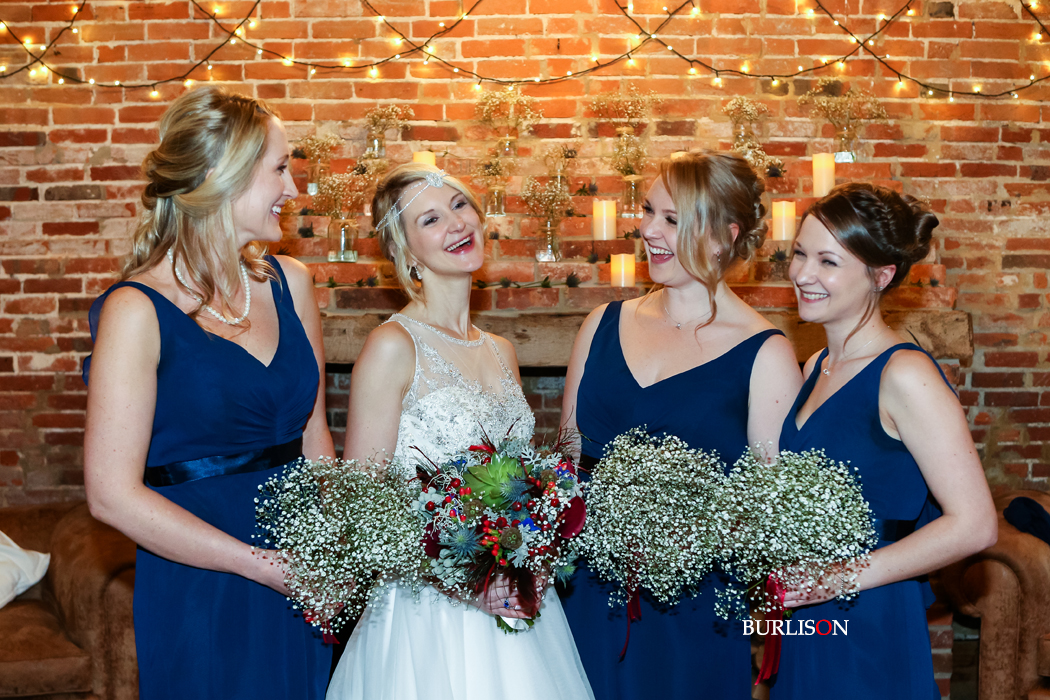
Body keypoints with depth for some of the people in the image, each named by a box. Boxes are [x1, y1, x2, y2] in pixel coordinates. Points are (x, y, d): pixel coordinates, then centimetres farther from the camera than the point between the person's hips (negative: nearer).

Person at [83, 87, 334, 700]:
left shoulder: (290, 283, 3)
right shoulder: (138, 310, -15)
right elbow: (113, 493, -17)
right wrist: (266, 565, -18)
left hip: (303, 580, 5)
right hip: (198, 590, -5)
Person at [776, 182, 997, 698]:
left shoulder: (904, 375, -16)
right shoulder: (817, 369, 7)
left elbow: (973, 524, -20)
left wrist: (847, 576, -18)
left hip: (871, 635, -7)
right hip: (805, 622, 7)